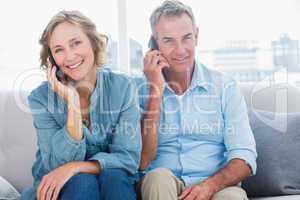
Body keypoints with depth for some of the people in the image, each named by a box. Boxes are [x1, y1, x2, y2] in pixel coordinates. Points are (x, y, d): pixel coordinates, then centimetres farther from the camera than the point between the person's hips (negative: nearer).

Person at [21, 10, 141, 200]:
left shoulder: (123, 87, -8)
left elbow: (128, 158, -12)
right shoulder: (41, 97, -10)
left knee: (114, 176, -31)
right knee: (81, 181, -32)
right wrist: (73, 105, -26)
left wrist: (74, 168, -26)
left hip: (114, 183, 1)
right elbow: (57, 165, -17)